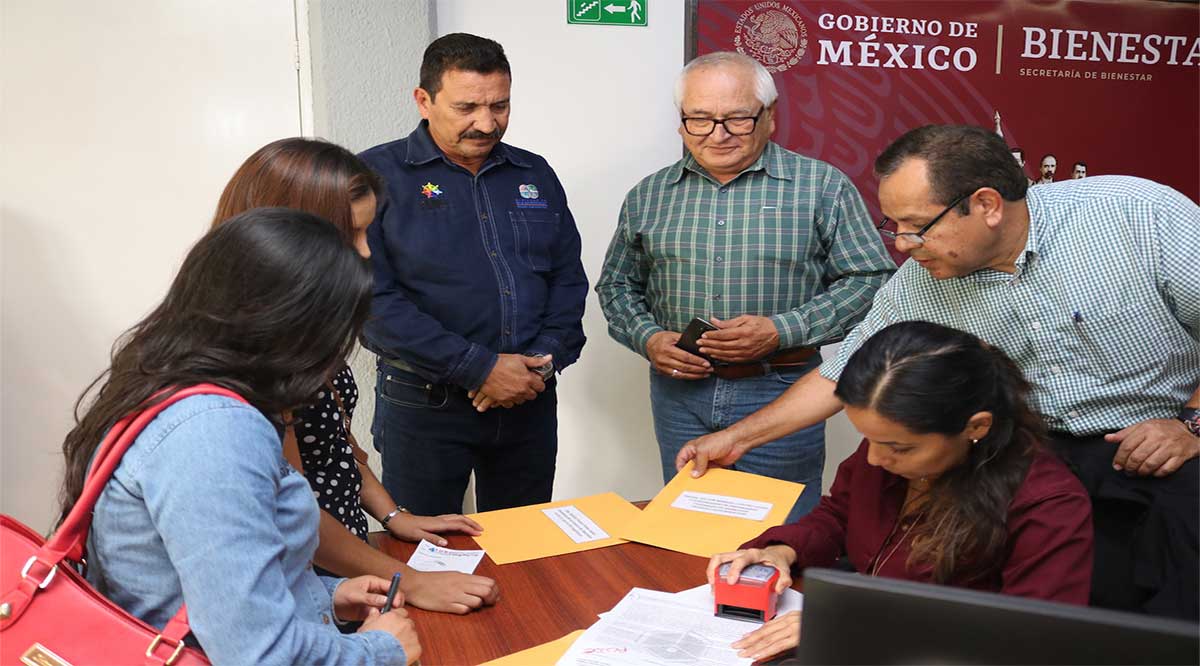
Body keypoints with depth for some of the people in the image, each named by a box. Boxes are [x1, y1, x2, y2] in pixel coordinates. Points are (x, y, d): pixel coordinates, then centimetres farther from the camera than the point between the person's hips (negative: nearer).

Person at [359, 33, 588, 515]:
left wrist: (545, 360, -7)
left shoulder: (535, 174, 10)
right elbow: (373, 299, -15)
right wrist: (480, 368, -17)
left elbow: (568, 277, 11)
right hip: (425, 404, -4)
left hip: (531, 400, 5)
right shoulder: (377, 176, -7)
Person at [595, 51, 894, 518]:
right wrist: (647, 338, -5)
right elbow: (617, 284, 15)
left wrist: (781, 331, -16)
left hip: (779, 392, -3)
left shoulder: (823, 187, -4)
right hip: (679, 390, 3)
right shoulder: (647, 196, 7)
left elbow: (871, 281, -5)